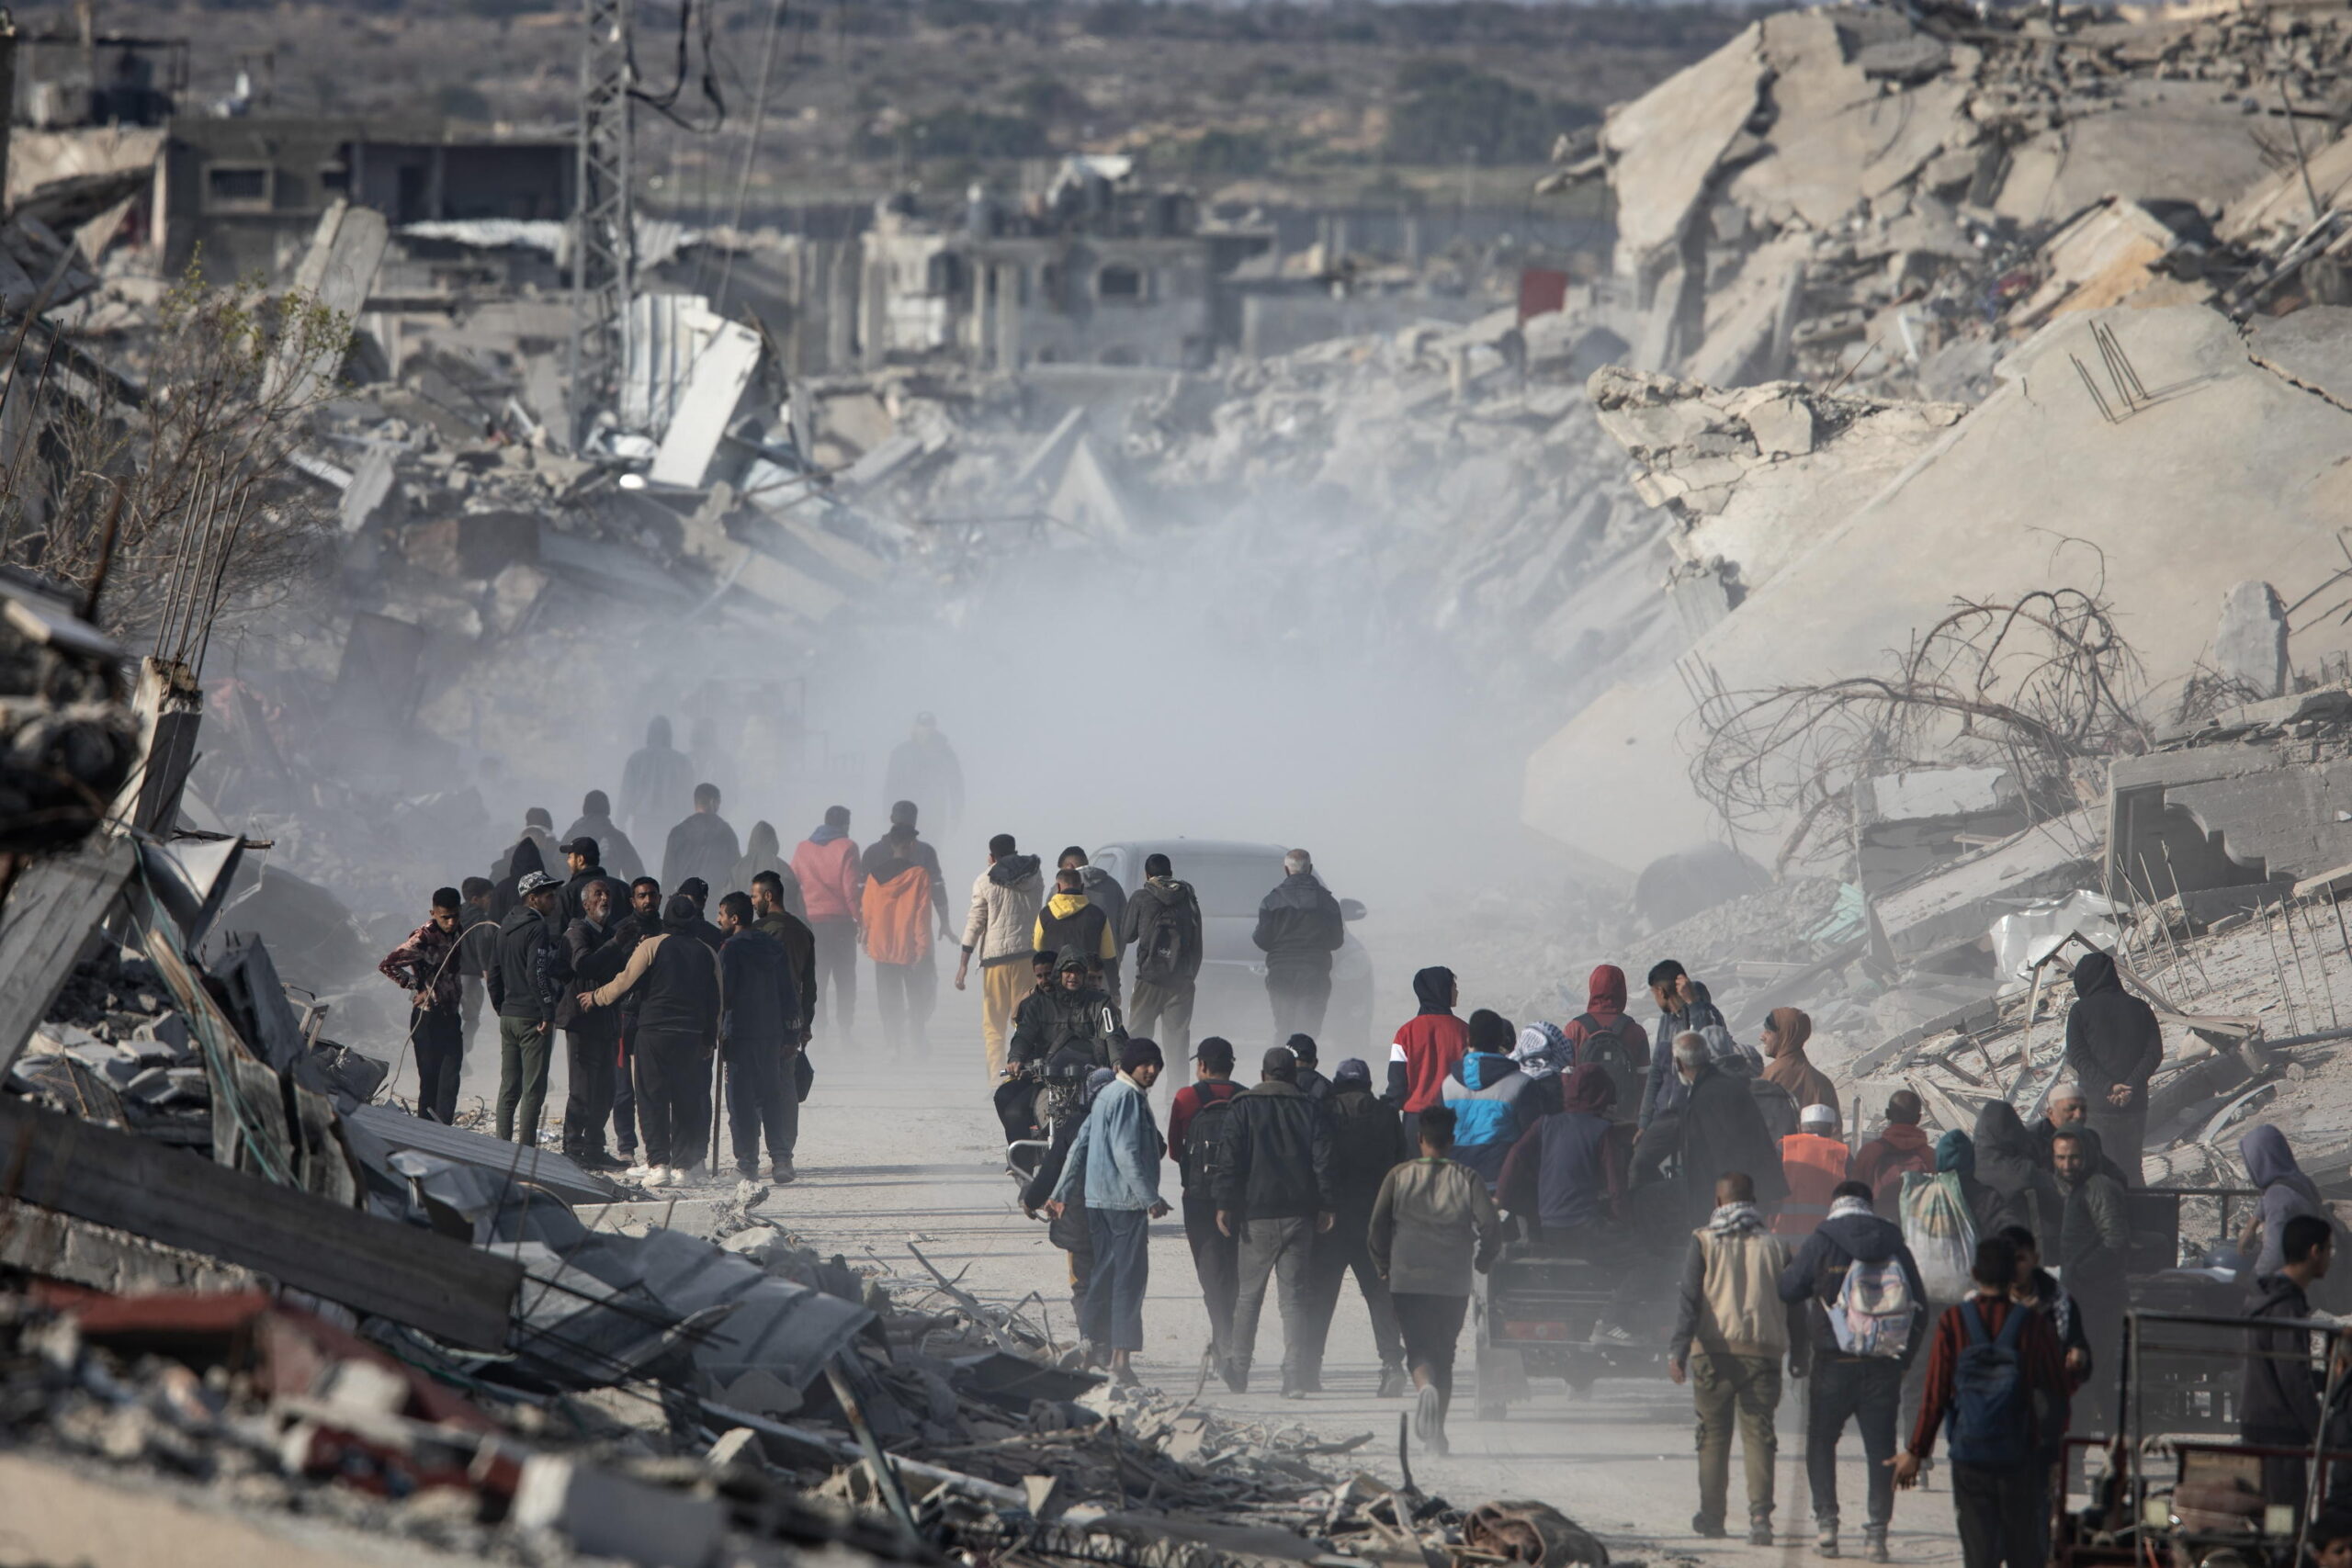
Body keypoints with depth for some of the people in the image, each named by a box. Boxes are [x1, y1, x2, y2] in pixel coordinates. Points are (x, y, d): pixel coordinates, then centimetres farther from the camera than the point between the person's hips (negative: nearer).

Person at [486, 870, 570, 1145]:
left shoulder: (506, 927, 13)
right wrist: (548, 1013, -20)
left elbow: (494, 974, 18)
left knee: (509, 1086, 13)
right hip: (532, 1016, -8)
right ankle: (526, 1146, -8)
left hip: (508, 1016, 8)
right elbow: (537, 973, -22)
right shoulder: (538, 928, -13)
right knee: (533, 1088, -5)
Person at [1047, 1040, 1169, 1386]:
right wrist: (1150, 1198, -20)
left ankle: (1092, 1345, 19)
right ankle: (1121, 1359, -13)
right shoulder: (1128, 1097, -13)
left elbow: (1080, 1146, 19)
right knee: (1130, 1276, -9)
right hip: (1125, 1200, -10)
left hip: (1099, 1200, 10)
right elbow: (1126, 1153, -21)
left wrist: (1060, 1193, 22)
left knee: (1104, 1273, 15)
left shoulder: (1108, 1094, 17)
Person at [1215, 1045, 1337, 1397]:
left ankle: (1239, 1370, 11)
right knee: (1294, 1296, 1)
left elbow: (1232, 1157, -5)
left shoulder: (1245, 1108, 1)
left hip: (1257, 1213, -1)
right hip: (1299, 1215, 1)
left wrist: (1224, 1203, -3)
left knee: (1248, 1294, 10)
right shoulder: (1309, 1111, 5)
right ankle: (1295, 1377, -7)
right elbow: (1323, 1160, 3)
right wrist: (1326, 1206, 8)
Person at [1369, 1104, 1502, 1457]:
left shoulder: (1399, 1176, 1)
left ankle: (1425, 1387, -32)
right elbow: (1491, 1227, -6)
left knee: (1419, 1348, 1)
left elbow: (1377, 1230, -3)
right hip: (1454, 1282, 1)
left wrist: (1384, 1268, 14)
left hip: (1407, 1280, -1)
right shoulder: (1467, 1179, 1)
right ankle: (1437, 1430, 11)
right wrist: (1481, 1263, 13)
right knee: (1444, 1354, 13)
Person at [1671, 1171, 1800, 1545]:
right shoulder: (1775, 1245, 8)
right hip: (1764, 1352, 1)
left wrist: (1678, 1349, -10)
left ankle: (1712, 1516, 15)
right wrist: (1798, 1356, 20)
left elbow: (1689, 1299, -7)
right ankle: (1759, 1514, -14)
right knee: (1758, 1436, 0)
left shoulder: (1703, 1241, 1)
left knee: (1713, 1435, 10)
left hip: (1715, 1350, -1)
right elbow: (1792, 1303, 11)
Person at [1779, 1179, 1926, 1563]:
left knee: (1821, 1442, 11)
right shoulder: (1895, 1246, 5)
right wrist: (1905, 1358, 16)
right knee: (1880, 1448, 6)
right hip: (1884, 1366, 2)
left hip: (1834, 1362, -2)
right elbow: (1919, 1306, 8)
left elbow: (1787, 1287, 2)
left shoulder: (1821, 1242, -4)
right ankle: (1876, 1532, 0)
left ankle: (1826, 1521, 0)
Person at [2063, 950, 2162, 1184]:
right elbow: (2154, 1052, -1)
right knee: (2131, 1172, 13)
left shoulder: (2080, 1011, -2)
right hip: (2134, 1105, 3)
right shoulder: (2139, 1008, 6)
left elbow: (2077, 1059, -10)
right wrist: (2130, 1086, -11)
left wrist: (2108, 1087, -17)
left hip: (2096, 1104, -3)